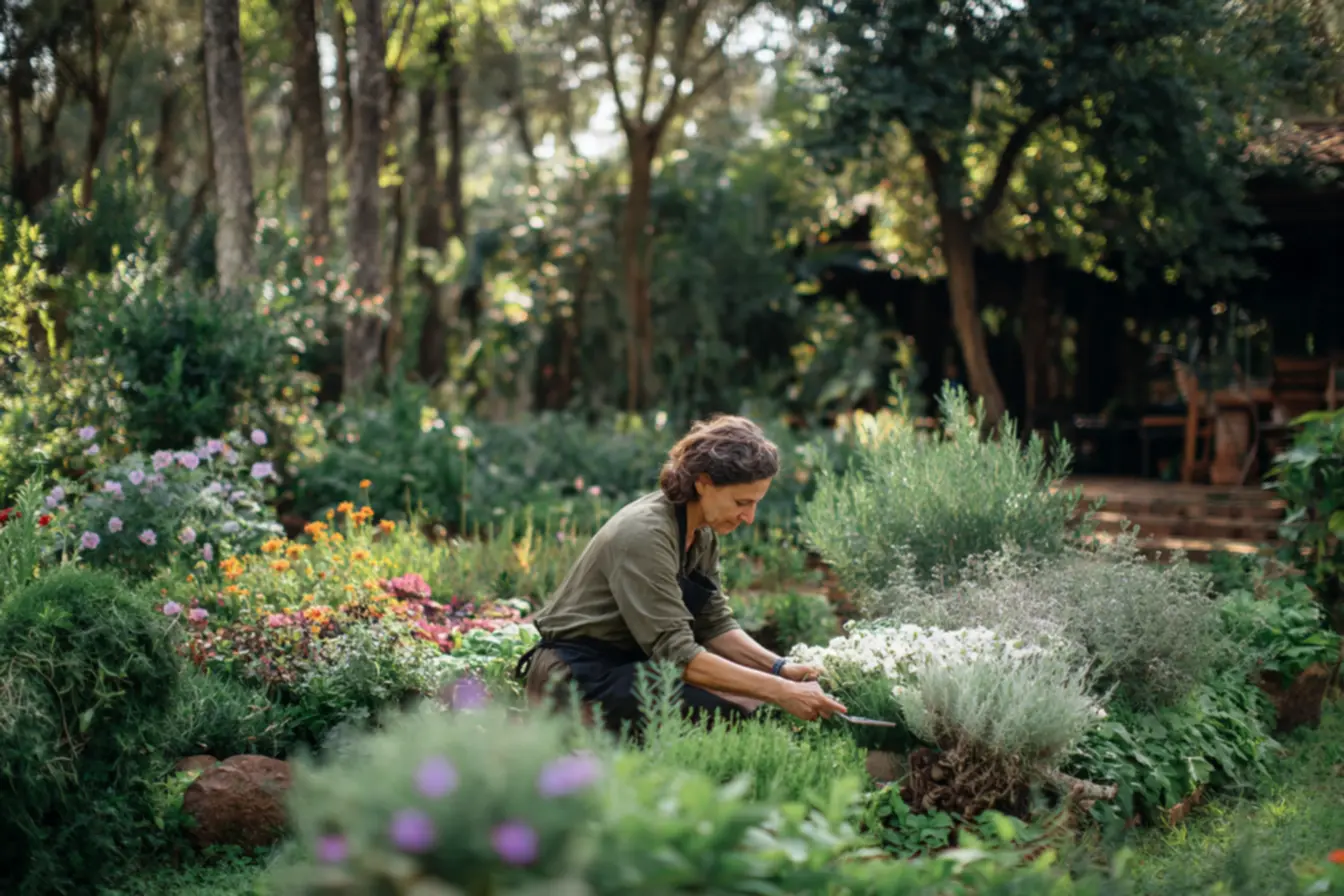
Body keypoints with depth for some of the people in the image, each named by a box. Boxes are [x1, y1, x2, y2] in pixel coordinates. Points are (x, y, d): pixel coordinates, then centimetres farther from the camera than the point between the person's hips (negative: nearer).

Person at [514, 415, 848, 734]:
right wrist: (778, 691, -30)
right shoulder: (644, 534, -26)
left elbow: (715, 623, 6)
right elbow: (676, 654, -28)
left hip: (633, 660, 9)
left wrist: (780, 668, -10)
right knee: (723, 714, -26)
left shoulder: (702, 532, 2)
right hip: (579, 675, -9)